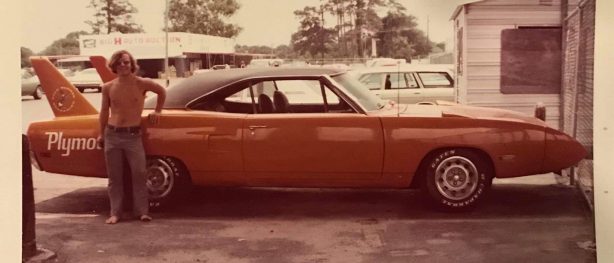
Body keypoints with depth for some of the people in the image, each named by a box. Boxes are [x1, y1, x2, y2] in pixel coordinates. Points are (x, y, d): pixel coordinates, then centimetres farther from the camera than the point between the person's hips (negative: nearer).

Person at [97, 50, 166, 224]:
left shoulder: (142, 84, -4)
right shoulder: (108, 87, 1)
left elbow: (162, 92, 14)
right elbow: (104, 111, 13)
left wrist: (157, 111, 14)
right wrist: (101, 134, 16)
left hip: (133, 135, -2)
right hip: (112, 135, 2)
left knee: (139, 174, -4)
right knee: (114, 177, 5)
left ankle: (142, 211, 3)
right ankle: (115, 213, 11)